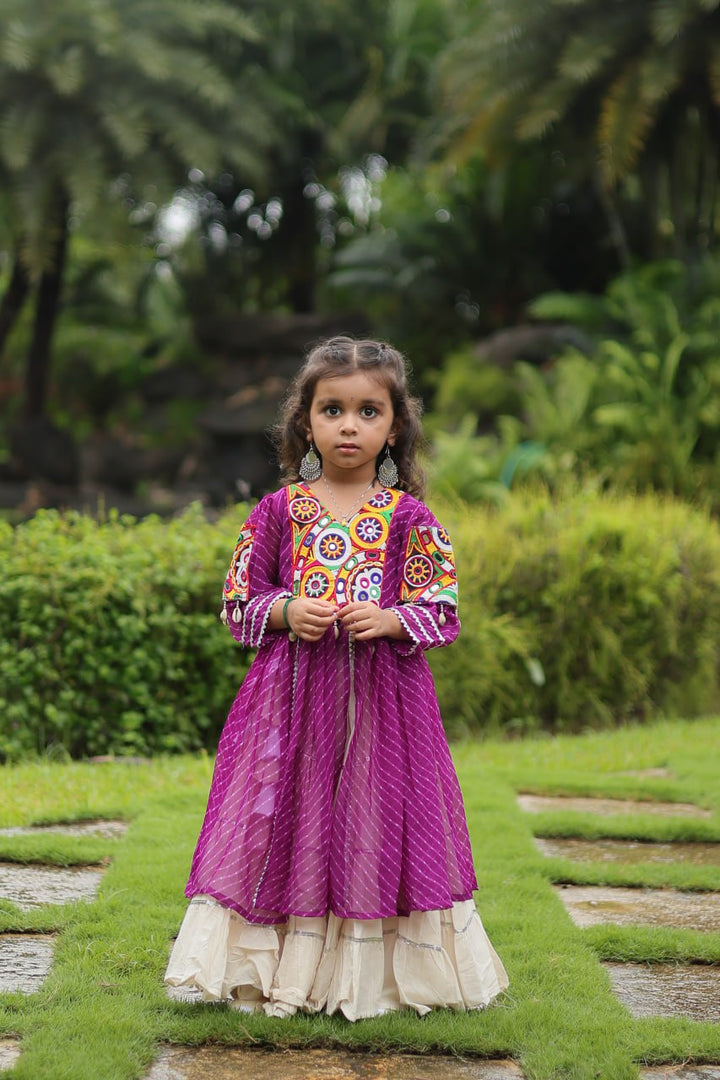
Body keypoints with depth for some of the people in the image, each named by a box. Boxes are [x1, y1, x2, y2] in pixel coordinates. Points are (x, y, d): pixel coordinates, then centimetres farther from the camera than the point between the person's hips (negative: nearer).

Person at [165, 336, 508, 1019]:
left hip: (382, 693, -1)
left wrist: (388, 619, -16)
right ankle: (285, 966, 16)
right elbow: (238, 599, 7)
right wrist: (286, 612, -11)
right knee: (287, 819, 3)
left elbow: (442, 608, 2)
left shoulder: (409, 518, 1)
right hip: (291, 687, 1)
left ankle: (374, 972, 15)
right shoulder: (278, 510, 3)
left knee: (376, 823, 2)